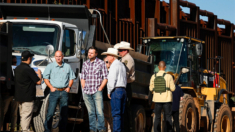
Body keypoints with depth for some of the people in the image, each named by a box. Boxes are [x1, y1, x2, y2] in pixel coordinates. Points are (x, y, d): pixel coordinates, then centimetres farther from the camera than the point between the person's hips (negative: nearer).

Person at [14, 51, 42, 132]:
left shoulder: (17, 68, 7)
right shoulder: (29, 70, -19)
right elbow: (38, 82, -14)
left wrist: (34, 73, 24)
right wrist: (39, 74, 4)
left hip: (19, 96, 8)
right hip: (27, 97, -8)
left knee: (22, 114, 17)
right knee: (27, 115, -3)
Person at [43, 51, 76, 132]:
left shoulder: (67, 67, 12)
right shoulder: (50, 66, 5)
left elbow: (71, 78, 17)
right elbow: (45, 78, 3)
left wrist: (69, 87, 2)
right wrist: (51, 87, -7)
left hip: (64, 92, 3)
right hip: (54, 92, -3)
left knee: (64, 113, 6)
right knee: (50, 113, -8)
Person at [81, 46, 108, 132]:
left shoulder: (101, 63, 2)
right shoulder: (85, 64, 15)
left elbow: (105, 78, 0)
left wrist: (100, 89, -7)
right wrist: (84, 88, 7)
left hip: (97, 92, -4)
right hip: (87, 93, 4)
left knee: (99, 112, -10)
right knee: (91, 112, 6)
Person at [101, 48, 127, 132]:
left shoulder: (114, 65, -7)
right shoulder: (122, 65, 22)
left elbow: (112, 79, -15)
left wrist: (109, 92, -8)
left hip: (116, 90, -9)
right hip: (123, 90, 9)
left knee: (116, 113, -11)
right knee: (121, 114, 7)